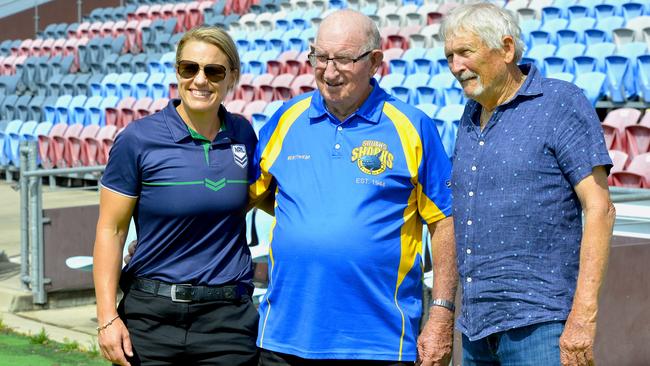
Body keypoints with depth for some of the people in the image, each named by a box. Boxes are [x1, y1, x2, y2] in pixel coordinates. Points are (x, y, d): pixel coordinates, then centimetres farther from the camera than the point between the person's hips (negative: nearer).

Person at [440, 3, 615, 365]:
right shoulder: (472, 116, 16)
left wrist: (584, 315, -19)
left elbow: (599, 209, -11)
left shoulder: (562, 104, -5)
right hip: (478, 323, 7)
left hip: (538, 323, -7)